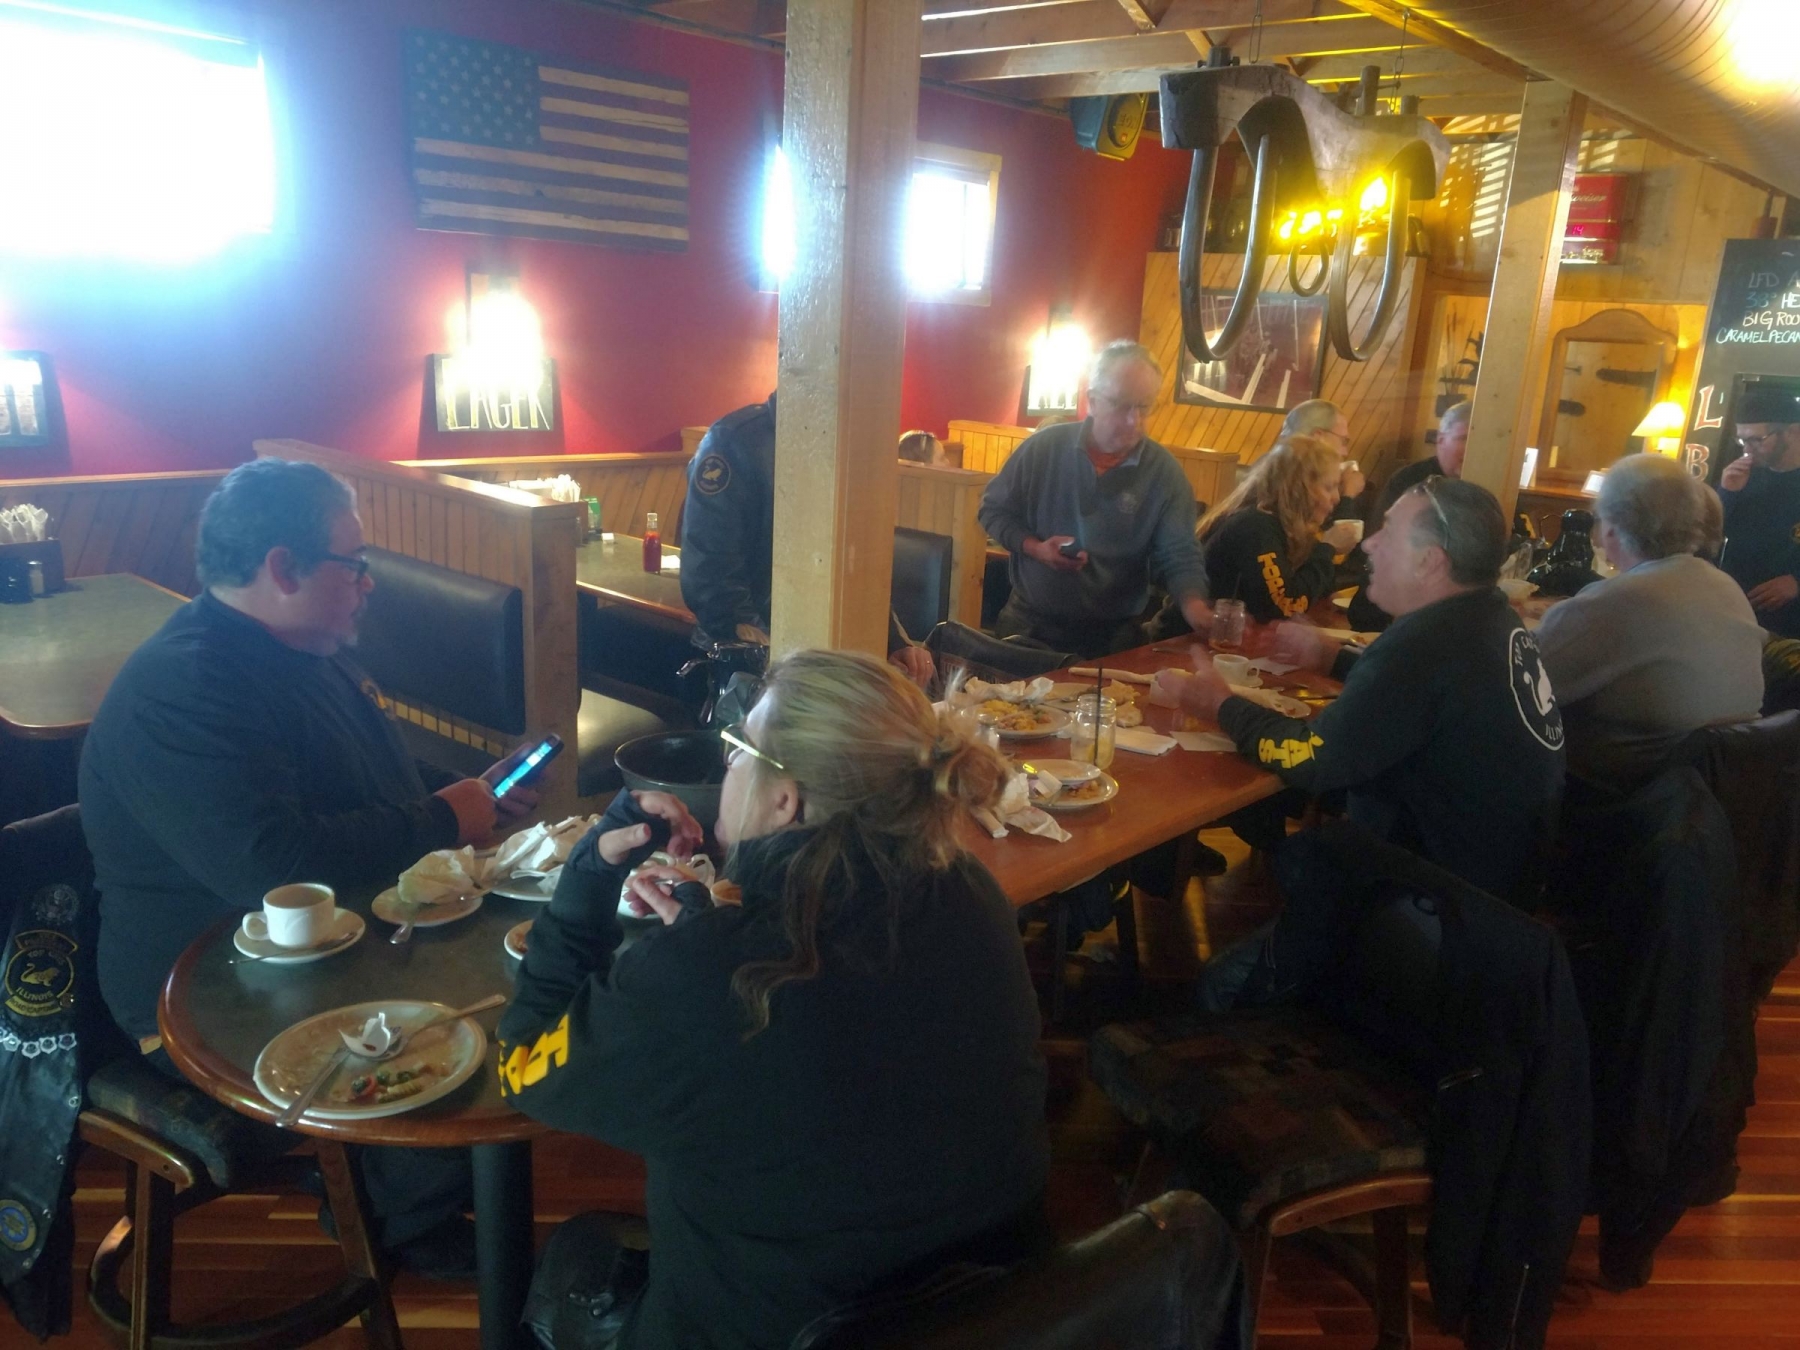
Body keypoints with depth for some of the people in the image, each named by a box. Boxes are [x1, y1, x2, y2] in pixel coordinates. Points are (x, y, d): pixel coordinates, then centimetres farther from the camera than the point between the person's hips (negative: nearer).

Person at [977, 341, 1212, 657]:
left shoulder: (1165, 473, -8)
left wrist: (1194, 606, -31)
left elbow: (1179, 558, -10)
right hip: (1030, 623, 1)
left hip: (1113, 636, 0)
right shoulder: (1043, 448, -6)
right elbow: (993, 510, 4)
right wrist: (1034, 547, -14)